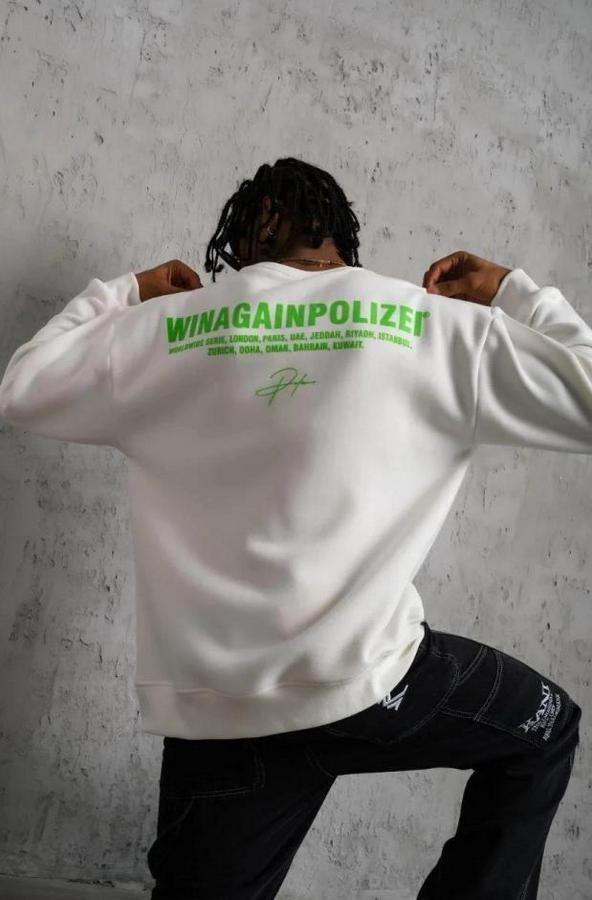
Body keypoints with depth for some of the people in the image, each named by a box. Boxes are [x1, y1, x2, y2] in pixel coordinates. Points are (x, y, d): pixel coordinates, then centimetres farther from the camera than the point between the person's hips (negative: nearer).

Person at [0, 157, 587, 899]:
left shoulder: (162, 330, 4)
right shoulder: (430, 324, -1)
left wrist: (120, 295, 26)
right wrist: (516, 293, 15)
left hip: (214, 711, 2)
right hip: (366, 681, -2)